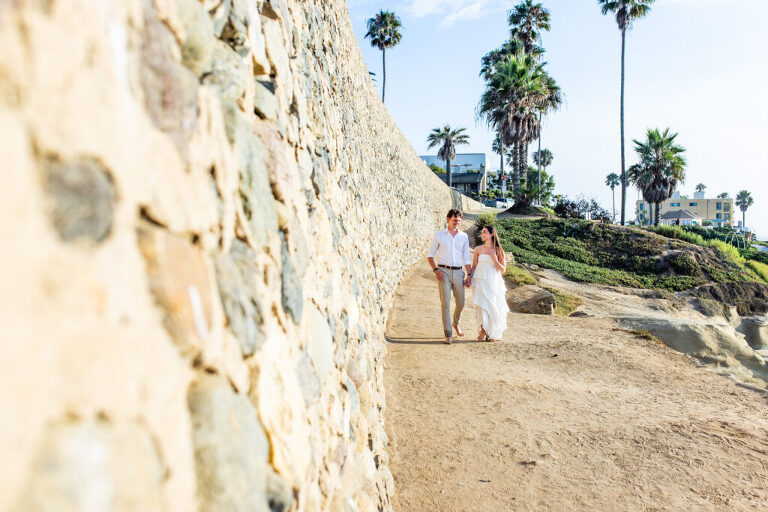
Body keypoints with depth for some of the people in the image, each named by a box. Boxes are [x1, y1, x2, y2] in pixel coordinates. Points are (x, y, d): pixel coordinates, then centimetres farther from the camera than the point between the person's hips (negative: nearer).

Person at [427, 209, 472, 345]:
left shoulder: (464, 236, 10)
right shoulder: (439, 235, 3)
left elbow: (466, 257, 12)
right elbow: (431, 255, 6)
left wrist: (469, 275, 5)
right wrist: (435, 270, -8)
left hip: (458, 272, 3)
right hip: (444, 272, -3)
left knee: (461, 303, 8)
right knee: (445, 304, -7)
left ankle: (456, 323, 38)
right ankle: (448, 335, -3)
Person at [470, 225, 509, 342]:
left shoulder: (498, 251, 4)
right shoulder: (478, 249, 6)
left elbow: (503, 270, 3)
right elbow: (474, 267, 12)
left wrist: (495, 260, -11)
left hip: (494, 283, 0)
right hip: (481, 281, 0)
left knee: (494, 308, 1)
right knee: (482, 305, -14)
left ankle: (493, 334, 14)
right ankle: (483, 330, -5)